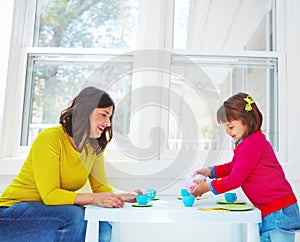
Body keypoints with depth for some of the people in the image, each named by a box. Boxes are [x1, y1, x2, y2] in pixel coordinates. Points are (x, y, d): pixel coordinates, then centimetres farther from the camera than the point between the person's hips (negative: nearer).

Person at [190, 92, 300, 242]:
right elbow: (233, 166, 24)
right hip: (268, 211, 11)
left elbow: (235, 179, -18)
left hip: (278, 211, -11)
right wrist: (211, 171, 9)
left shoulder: (251, 144, -20)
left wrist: (207, 187, -8)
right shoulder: (248, 142, 13)